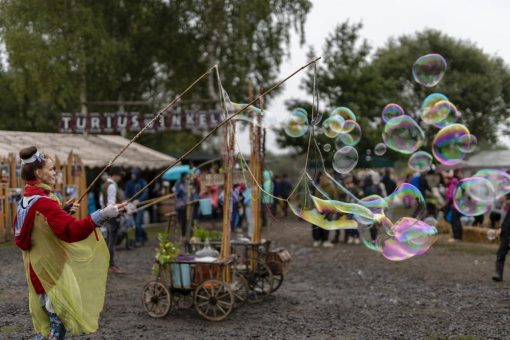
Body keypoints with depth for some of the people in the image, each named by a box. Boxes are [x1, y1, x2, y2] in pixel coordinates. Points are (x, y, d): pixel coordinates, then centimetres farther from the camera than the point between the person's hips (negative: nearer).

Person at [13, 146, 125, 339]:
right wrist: (102, 215, -40)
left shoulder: (27, 199, 7)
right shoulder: (43, 202, -24)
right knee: (60, 320, -3)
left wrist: (66, 212, 14)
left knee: (47, 321, 20)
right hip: (51, 269, -10)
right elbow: (71, 231, -35)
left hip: (40, 267, 10)